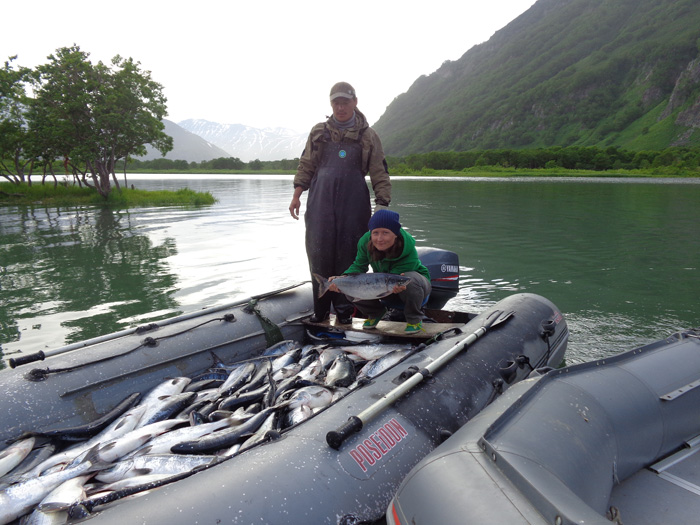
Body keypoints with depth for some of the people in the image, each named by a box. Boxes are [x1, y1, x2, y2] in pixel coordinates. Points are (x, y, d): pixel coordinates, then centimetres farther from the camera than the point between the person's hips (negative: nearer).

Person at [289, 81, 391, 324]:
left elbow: (380, 174, 6)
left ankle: (344, 309, 11)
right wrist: (297, 194, 8)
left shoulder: (368, 136, 8)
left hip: (353, 203, -1)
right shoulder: (318, 132, 14)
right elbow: (306, 165, 17)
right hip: (320, 201, 2)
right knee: (319, 252, 0)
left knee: (348, 254, -2)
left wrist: (381, 204, -3)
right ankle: (320, 309, 12)